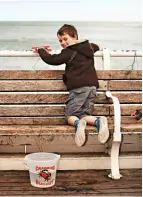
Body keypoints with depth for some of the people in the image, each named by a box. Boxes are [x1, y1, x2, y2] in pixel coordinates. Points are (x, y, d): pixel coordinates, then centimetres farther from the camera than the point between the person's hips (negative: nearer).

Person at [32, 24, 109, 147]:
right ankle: (98, 121, -26)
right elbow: (96, 47, 44)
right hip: (92, 86, 6)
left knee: (70, 116, -1)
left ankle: (78, 123, -37)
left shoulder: (69, 52, -2)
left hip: (78, 87, -6)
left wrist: (41, 51, 16)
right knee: (85, 115, 6)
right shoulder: (89, 47, 19)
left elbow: (52, 60, 0)